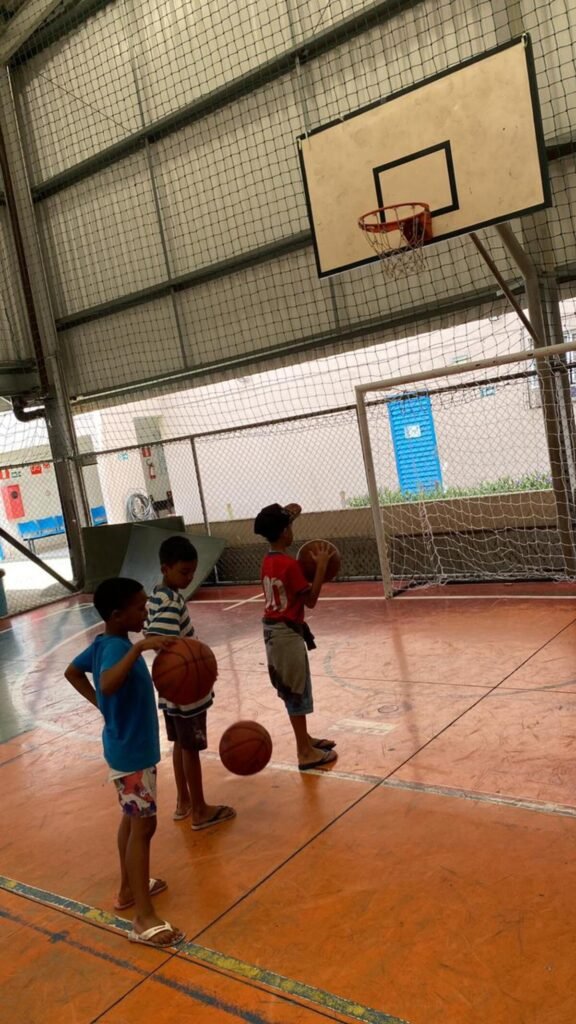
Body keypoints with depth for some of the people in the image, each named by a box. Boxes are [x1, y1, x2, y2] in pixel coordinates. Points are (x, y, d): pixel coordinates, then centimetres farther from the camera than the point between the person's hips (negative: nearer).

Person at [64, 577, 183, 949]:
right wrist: (139, 647, -51)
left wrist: (101, 704, 14)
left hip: (128, 746, 10)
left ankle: (129, 888, 37)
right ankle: (145, 919, 3)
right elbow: (108, 684, -48)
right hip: (132, 752, -10)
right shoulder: (116, 648, -27)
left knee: (132, 819, 22)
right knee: (143, 826, -4)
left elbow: (72, 672, 18)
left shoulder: (104, 644, 2)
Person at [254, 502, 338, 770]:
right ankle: (305, 752, 8)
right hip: (287, 631, -9)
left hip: (274, 629, 9)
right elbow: (310, 600, -16)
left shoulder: (268, 561, 6)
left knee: (292, 689, 19)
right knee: (297, 690, -1)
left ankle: (305, 739, 32)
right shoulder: (290, 563, -20)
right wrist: (321, 566, -11)